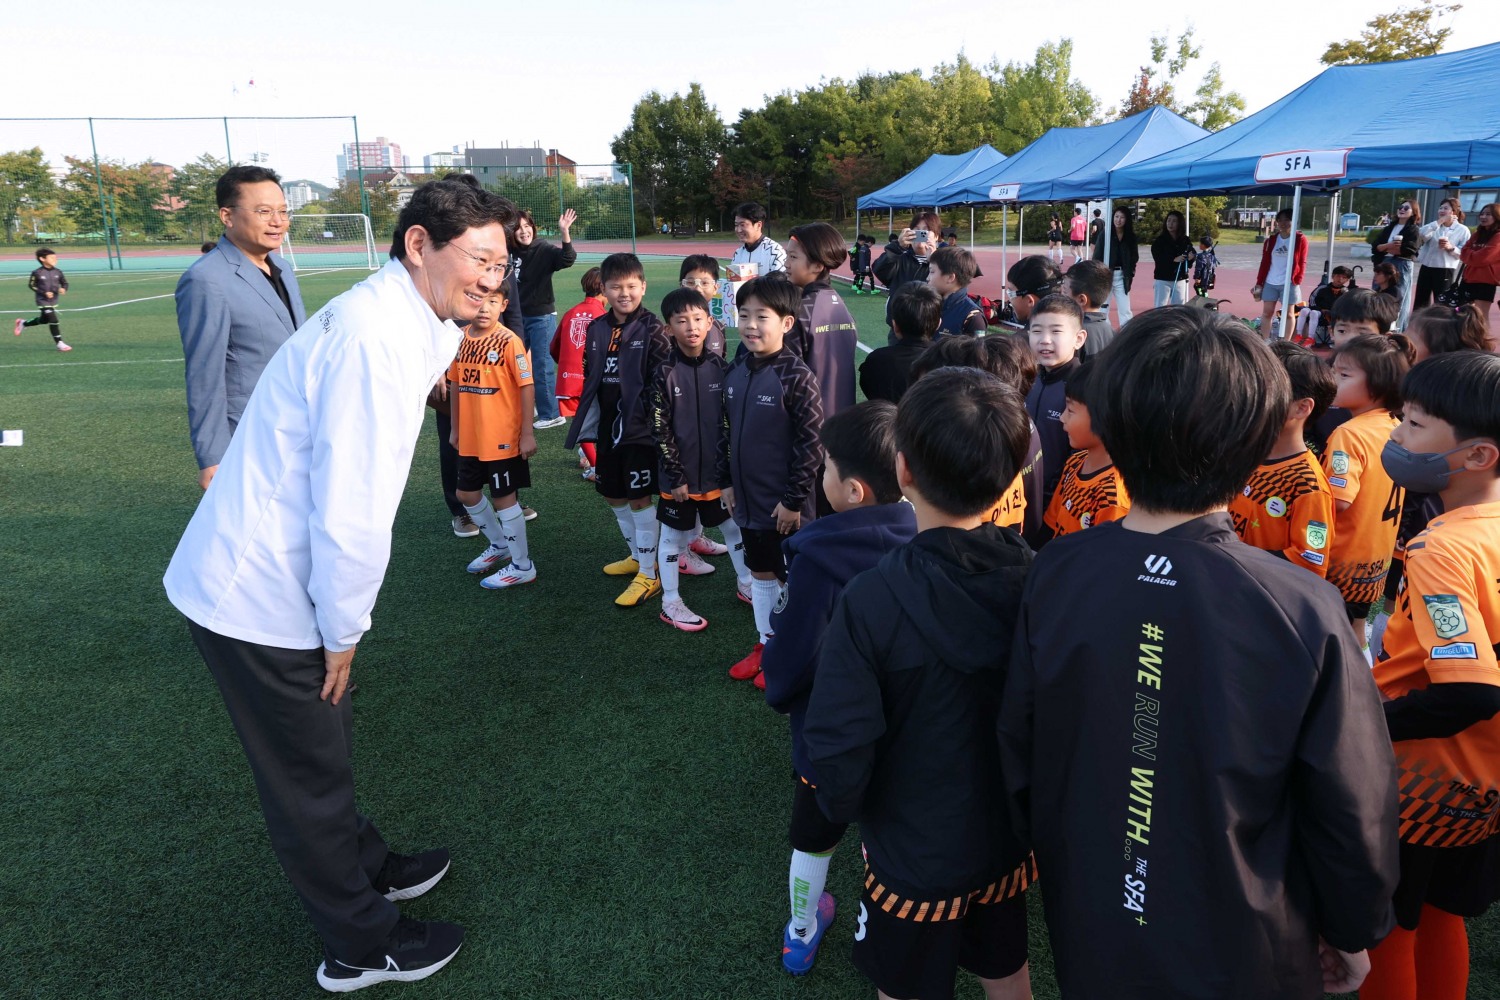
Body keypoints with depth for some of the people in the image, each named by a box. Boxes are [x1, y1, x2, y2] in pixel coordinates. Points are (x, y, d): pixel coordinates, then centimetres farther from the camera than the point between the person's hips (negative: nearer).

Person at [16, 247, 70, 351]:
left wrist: (64, 289, -16)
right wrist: (44, 293, -17)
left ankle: (23, 323, 48)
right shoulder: (37, 273, -14)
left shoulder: (58, 272, -3)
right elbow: (31, 285, -6)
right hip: (43, 301, -6)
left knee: (44, 320, 21)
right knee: (53, 320, -14)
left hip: (54, 301, 6)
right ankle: (59, 343, -6)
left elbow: (65, 283, 7)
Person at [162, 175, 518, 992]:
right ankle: (363, 947, 32)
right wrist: (343, 633, -14)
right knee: (309, 778, 10)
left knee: (326, 748, 26)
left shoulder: (395, 322, 6)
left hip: (260, 578, 9)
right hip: (260, 601, -9)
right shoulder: (376, 340, -26)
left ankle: (366, 868, 50)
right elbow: (350, 516, -26)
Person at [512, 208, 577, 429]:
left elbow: (567, 259, -30)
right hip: (517, 317, 6)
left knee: (542, 365, -4)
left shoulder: (544, 250, -13)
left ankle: (551, 414, 5)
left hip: (542, 317, -6)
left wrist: (564, 233, -44)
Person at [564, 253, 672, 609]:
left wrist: (651, 419, -17)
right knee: (613, 496, 17)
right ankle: (636, 556, 36)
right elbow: (590, 378, 15)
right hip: (607, 427, 7)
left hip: (640, 428, -7)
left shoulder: (652, 329, -10)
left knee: (640, 499, -2)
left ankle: (649, 574, 10)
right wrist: (588, 422, 12)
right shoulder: (597, 329, 8)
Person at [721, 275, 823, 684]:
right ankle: (765, 643, 36)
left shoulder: (797, 377, -18)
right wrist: (727, 481, 11)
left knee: (793, 578, 9)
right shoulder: (736, 372, 2)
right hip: (748, 500, 7)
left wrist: (794, 499, -16)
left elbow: (812, 445, -18)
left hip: (785, 505, -7)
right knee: (760, 573, 20)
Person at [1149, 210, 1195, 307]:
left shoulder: (1186, 241, 5)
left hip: (1180, 280, 3)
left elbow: (1189, 264, 7)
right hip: (1163, 280, -3)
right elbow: (1158, 259, -16)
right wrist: (1174, 259, -28)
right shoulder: (1159, 241, -4)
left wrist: (1190, 258, -16)